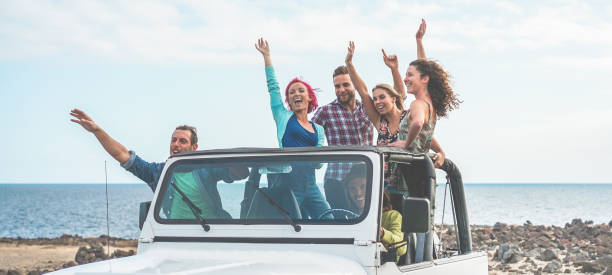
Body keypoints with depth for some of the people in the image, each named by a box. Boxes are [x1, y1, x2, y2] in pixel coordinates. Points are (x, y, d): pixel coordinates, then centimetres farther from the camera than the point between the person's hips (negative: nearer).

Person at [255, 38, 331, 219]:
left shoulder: (319, 129, 18)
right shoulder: (284, 117, 11)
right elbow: (273, 87, 9)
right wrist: (266, 56, 11)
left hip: (309, 184, 4)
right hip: (288, 184, -4)